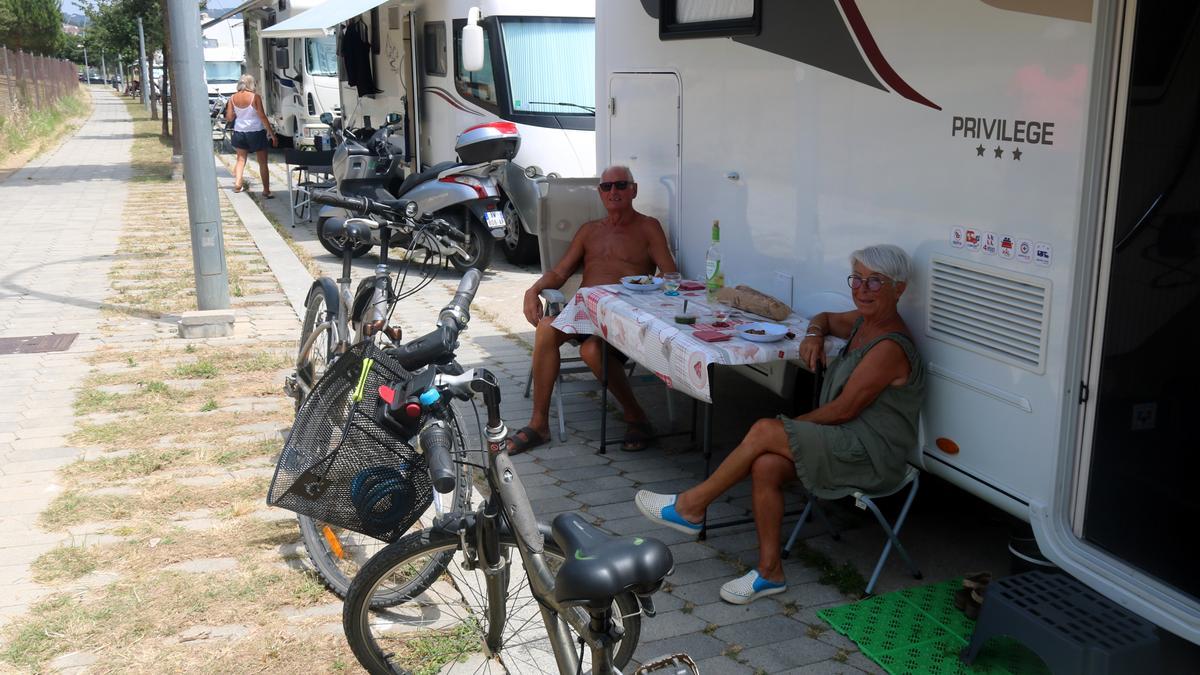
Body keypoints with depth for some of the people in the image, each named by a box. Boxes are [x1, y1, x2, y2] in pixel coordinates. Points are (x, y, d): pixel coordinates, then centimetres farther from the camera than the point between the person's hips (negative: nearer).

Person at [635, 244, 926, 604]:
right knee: (765, 467, -17)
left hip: (872, 453, -9)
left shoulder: (890, 348, -19)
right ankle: (769, 571, -8)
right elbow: (825, 318, 33)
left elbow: (844, 409, -19)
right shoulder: (863, 322, 11)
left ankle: (691, 506, -6)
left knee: (764, 431, -20)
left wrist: (791, 426, -7)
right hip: (848, 441, 9)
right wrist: (814, 334, 8)